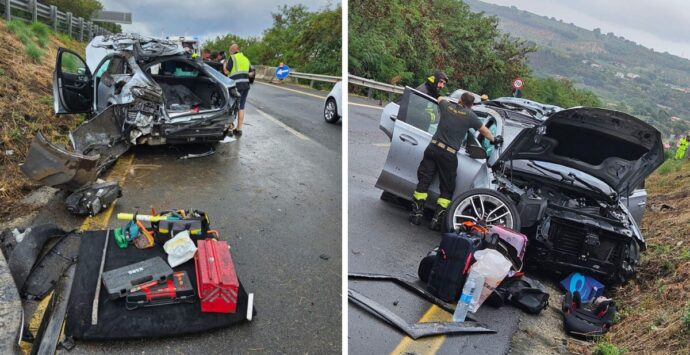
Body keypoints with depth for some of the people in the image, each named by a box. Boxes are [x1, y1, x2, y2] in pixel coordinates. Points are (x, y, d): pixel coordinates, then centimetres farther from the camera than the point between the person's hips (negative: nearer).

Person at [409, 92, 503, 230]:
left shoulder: (448, 106, 9)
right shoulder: (470, 116, 2)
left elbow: (440, 98, 34)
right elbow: (484, 131, 17)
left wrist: (451, 101, 50)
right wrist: (494, 140, 35)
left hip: (433, 147, 3)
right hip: (449, 154, -2)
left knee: (424, 181, 8)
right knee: (447, 189, 9)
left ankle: (416, 213, 5)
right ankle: (437, 220, 4)